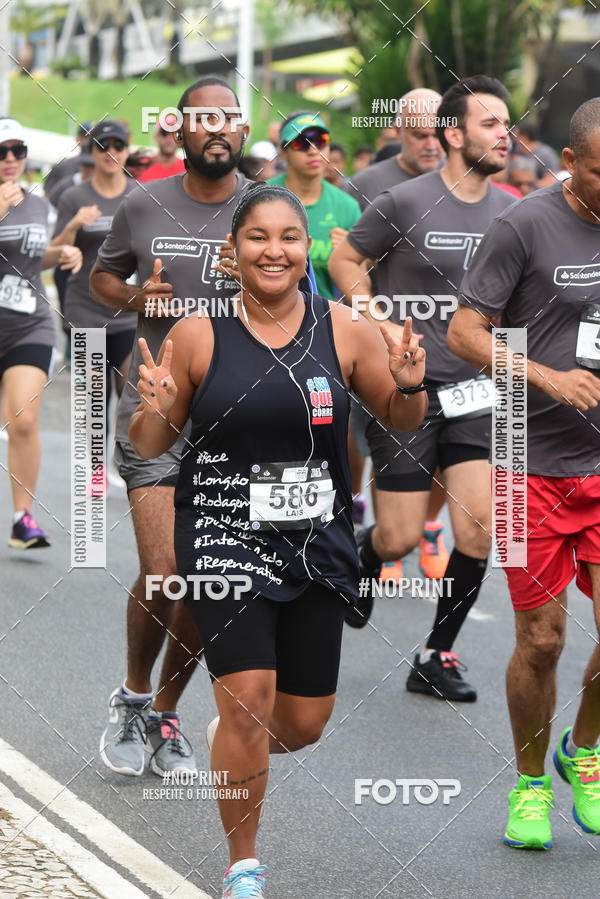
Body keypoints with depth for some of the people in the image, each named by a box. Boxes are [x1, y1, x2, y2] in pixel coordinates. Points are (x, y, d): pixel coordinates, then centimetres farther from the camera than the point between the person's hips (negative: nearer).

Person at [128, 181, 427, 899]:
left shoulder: (343, 330, 0)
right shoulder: (198, 335, -5)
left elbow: (401, 421, 11)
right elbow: (150, 447, 4)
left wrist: (410, 385, -11)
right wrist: (154, 409, -18)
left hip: (318, 542, 3)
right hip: (224, 537, -3)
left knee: (305, 723, 8)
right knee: (249, 697, -15)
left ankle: (230, 738, 45)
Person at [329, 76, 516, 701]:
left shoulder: (509, 212, 4)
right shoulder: (404, 202, -10)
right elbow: (343, 260, 1)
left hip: (472, 390, 4)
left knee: (479, 530, -6)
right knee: (401, 537, -3)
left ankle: (436, 657, 9)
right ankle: (360, 560, 35)